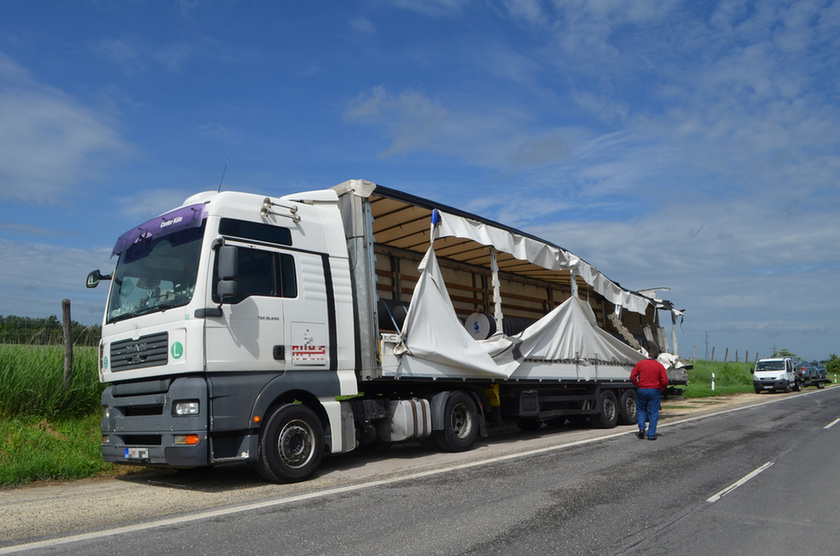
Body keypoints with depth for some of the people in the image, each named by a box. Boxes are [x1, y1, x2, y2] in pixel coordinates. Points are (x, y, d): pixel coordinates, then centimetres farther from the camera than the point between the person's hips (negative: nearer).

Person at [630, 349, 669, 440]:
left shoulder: (640, 363, 0)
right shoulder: (660, 366, -2)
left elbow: (632, 377, -5)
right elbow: (665, 381, -7)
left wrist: (638, 385, 7)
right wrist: (661, 390, 7)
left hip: (641, 390, 1)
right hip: (654, 391, -1)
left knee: (641, 410, 19)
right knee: (653, 413, 7)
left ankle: (641, 427, 1)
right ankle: (651, 435, 7)